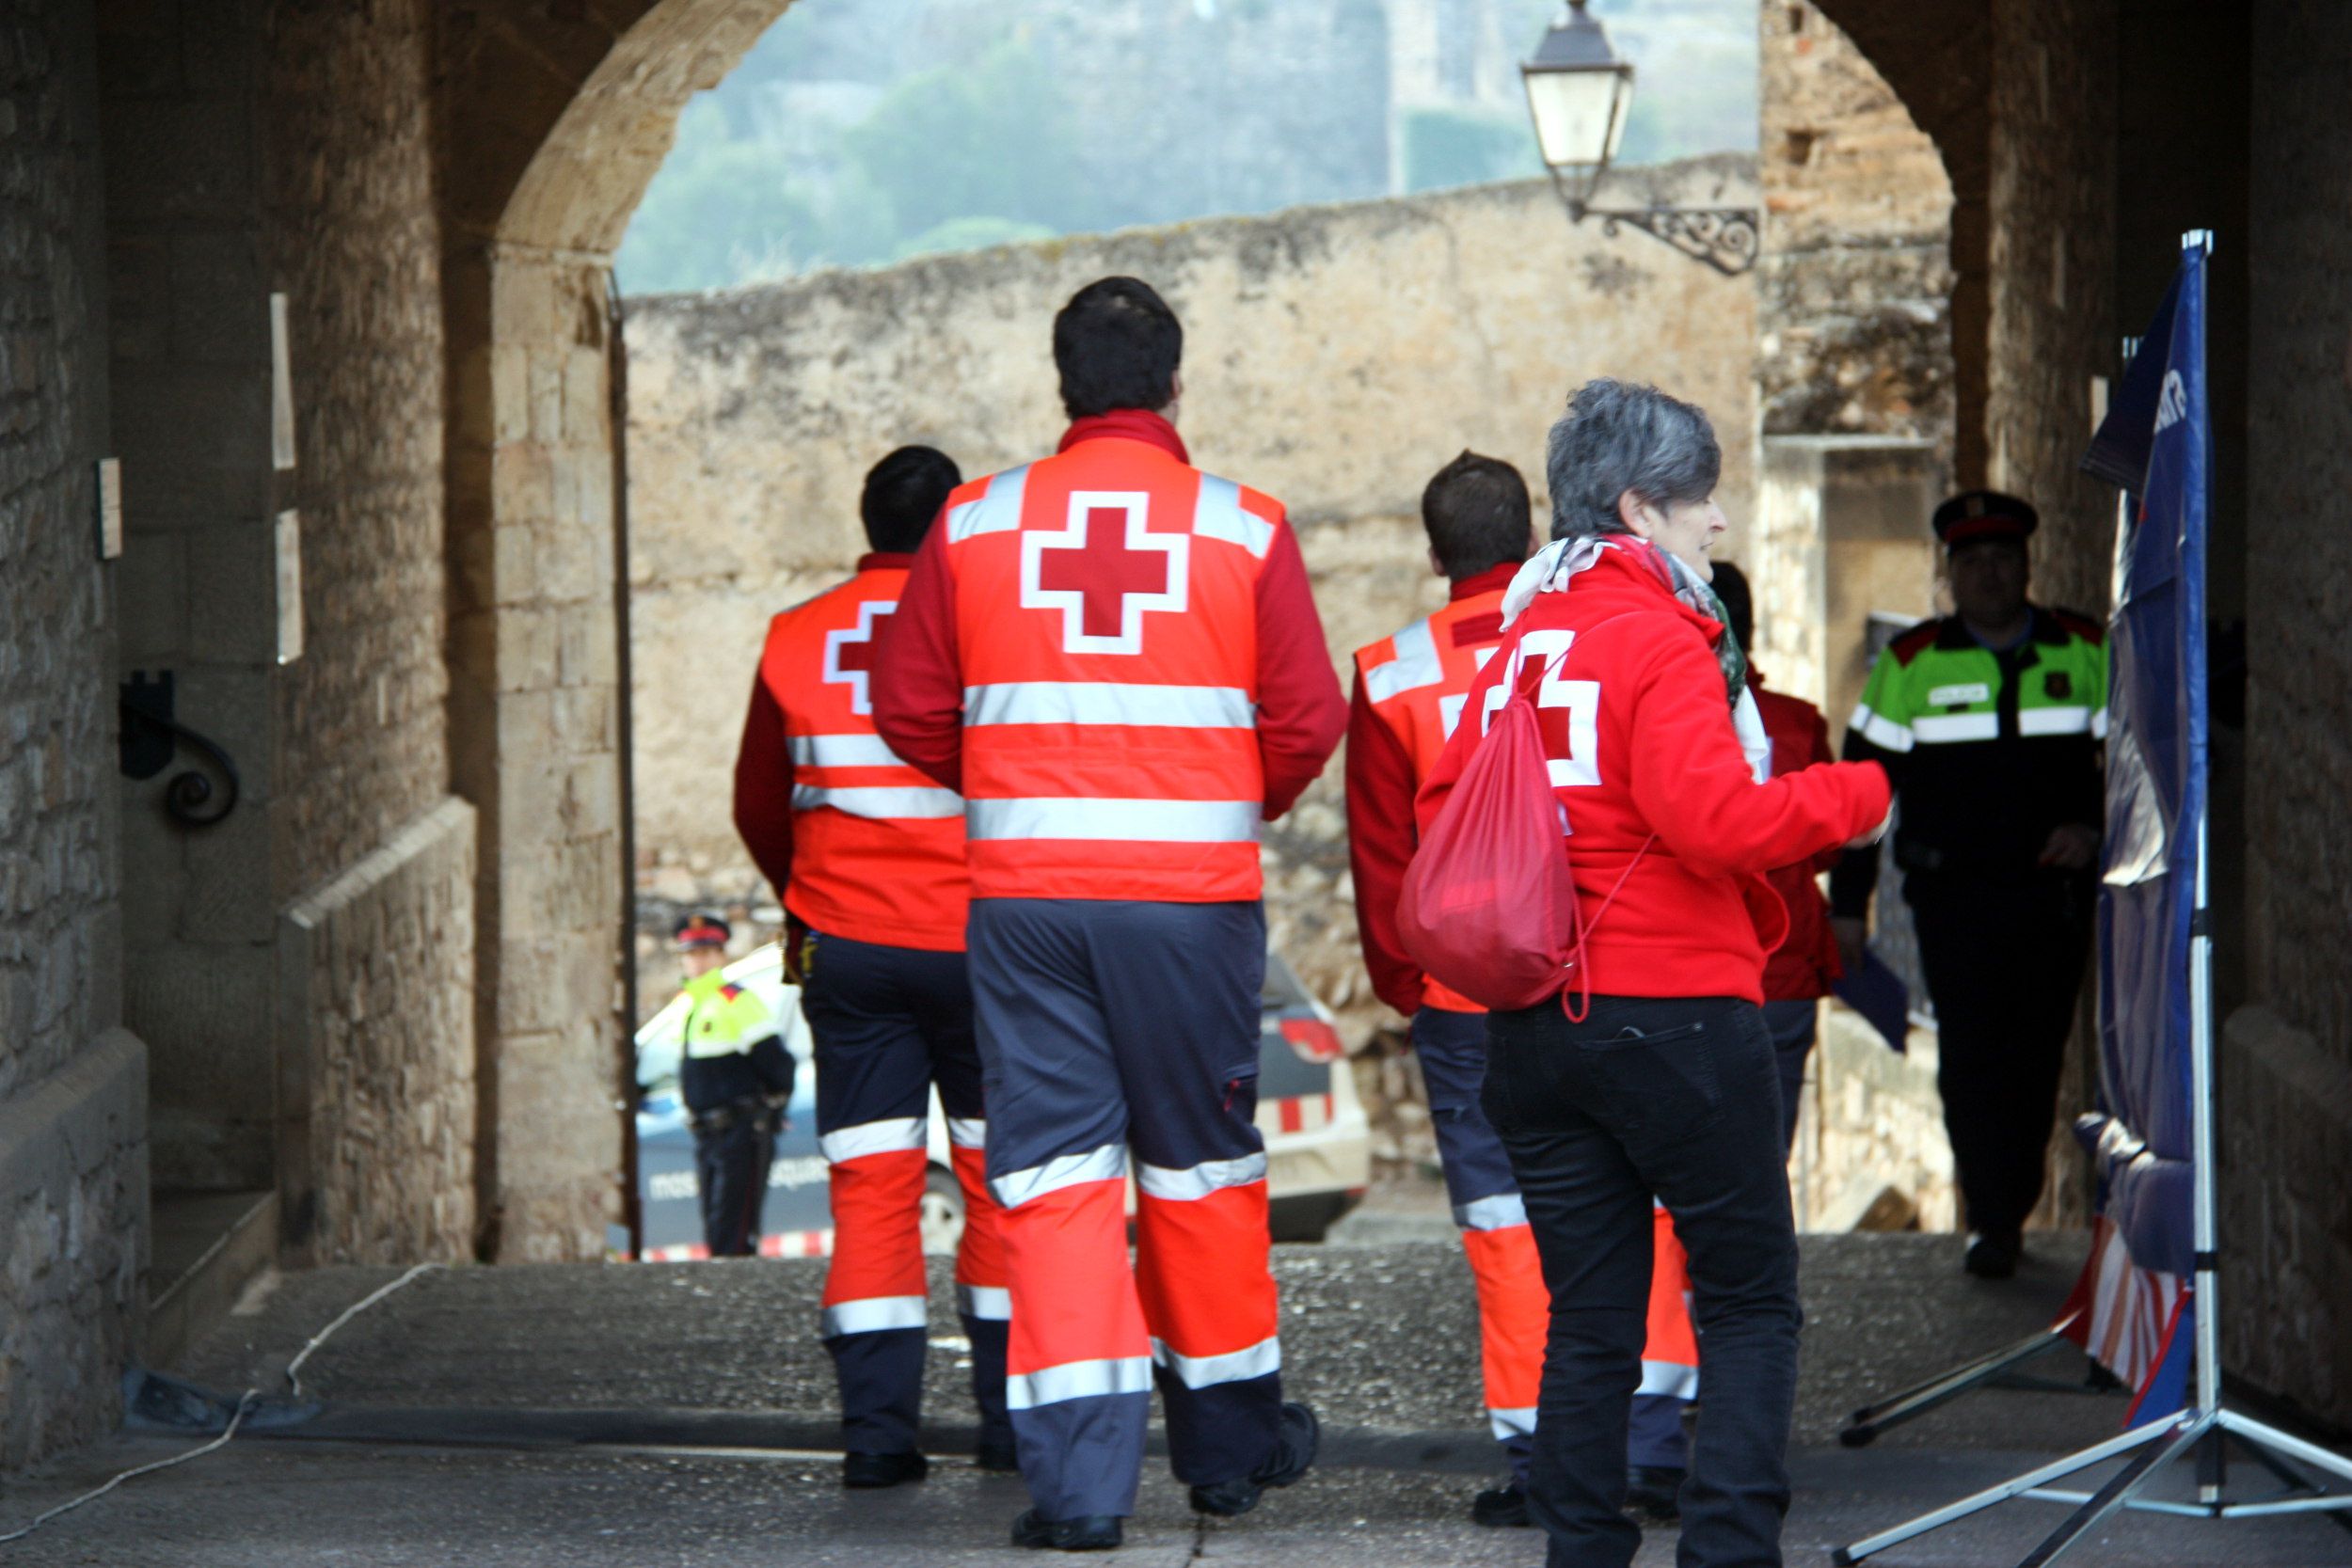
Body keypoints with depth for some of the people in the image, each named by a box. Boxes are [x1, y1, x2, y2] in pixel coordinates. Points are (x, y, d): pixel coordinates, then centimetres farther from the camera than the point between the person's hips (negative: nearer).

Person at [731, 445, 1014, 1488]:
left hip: (846, 946, 2)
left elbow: (759, 805, 15)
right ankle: (1011, 1419, 11)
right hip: (978, 943, -2)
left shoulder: (796, 641, 3)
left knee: (869, 1186, 3)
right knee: (998, 1179, 9)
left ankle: (877, 1426, -5)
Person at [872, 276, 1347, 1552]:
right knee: (1199, 1161, 13)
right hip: (1193, 887, 0)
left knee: (1052, 1166, 1)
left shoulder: (973, 525, 2)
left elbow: (910, 712, 5)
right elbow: (1308, 720, -2)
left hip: (1023, 890, 0)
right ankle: (1228, 1435, 26)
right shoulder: (1245, 529, -2)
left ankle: (1077, 1472, -8)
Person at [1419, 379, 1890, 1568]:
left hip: (1533, 1022, 7)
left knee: (1589, 1316, 10)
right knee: (1750, 1300, 2)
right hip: (1673, 1012, -7)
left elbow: (1443, 808, 12)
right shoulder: (1659, 638, -12)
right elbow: (1714, 820, -21)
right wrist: (1856, 796, -9)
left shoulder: (1519, 641, 11)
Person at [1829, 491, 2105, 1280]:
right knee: (1971, 1059, -10)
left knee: (2036, 1060, 5)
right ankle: (1991, 1222, -7)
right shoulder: (1911, 663, 3)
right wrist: (1848, 903, 2)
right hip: (1955, 895, -2)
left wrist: (2094, 826, -4)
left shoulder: (2085, 652, 6)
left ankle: (2010, 1211, 18)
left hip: (2055, 889, 2)